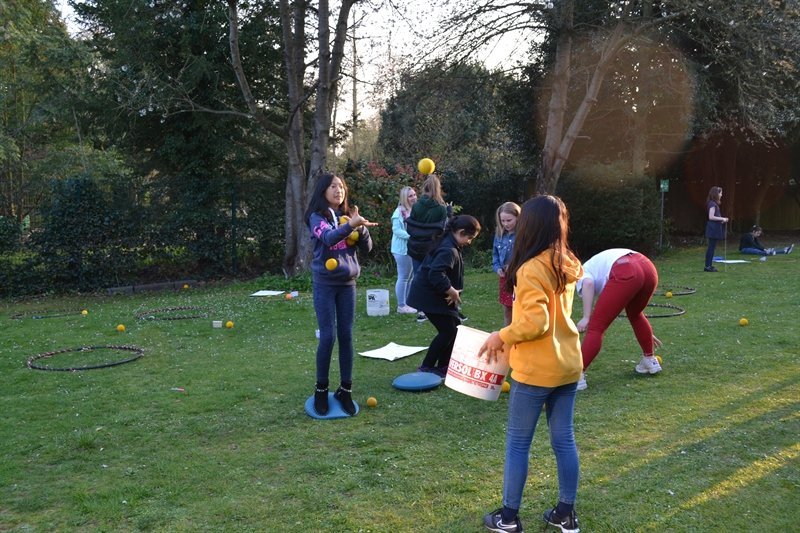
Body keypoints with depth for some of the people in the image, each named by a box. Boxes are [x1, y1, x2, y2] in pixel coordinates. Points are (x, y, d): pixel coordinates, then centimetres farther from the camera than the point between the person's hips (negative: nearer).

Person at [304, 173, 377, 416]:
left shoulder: (347, 216, 7)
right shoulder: (317, 217, -6)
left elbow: (367, 247, 2)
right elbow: (329, 238, -27)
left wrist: (360, 228, -17)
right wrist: (350, 225, -43)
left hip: (348, 283, 4)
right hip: (325, 284, -4)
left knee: (346, 336, 4)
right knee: (328, 336, -5)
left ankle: (346, 389, 13)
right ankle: (321, 389, 10)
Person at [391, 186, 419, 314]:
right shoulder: (399, 211, -12)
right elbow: (396, 229, -19)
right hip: (403, 249, -8)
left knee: (411, 277, 13)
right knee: (403, 277, -3)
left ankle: (408, 303, 22)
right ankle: (401, 306, 4)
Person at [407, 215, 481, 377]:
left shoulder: (448, 244, 10)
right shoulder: (449, 250, -23)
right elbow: (436, 274, -36)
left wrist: (452, 292, 7)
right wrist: (453, 292, -24)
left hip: (434, 294, 10)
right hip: (429, 296, -10)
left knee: (453, 328, 13)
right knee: (448, 331, -5)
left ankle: (443, 366, 21)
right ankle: (426, 368, 3)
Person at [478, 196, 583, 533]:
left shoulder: (531, 269, -19)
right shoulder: (566, 265, 7)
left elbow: (535, 322, -25)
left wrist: (502, 337, -11)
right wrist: (511, 338, 11)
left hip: (536, 371, -7)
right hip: (567, 365, 8)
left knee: (518, 442, 7)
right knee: (564, 440, 15)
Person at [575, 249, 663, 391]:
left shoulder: (583, 271, 27)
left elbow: (588, 284, -4)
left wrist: (586, 317, -6)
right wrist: (648, 334, 61)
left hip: (625, 274, -7)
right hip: (649, 268, 7)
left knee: (596, 327, -1)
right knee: (635, 314, 34)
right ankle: (650, 360, 45)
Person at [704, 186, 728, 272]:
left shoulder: (714, 203, 17)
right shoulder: (712, 204, -13)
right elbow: (711, 217, -20)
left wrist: (722, 219, 11)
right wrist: (722, 219, -13)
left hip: (715, 229, 10)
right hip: (713, 229, -10)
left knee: (712, 247, 11)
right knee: (711, 247, -8)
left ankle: (709, 265, 14)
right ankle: (708, 266, -6)